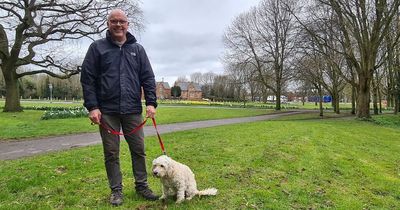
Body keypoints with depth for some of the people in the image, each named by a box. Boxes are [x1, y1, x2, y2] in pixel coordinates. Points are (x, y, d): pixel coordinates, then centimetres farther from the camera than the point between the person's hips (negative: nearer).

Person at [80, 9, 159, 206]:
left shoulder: (137, 49, 10)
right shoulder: (97, 47, 4)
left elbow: (148, 78, 6)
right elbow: (87, 78, 0)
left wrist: (151, 103, -5)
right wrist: (92, 106, -8)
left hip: (133, 110, 2)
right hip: (107, 111, -1)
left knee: (138, 150, 7)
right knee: (111, 153, 7)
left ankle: (141, 185, 24)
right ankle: (116, 190, 23)